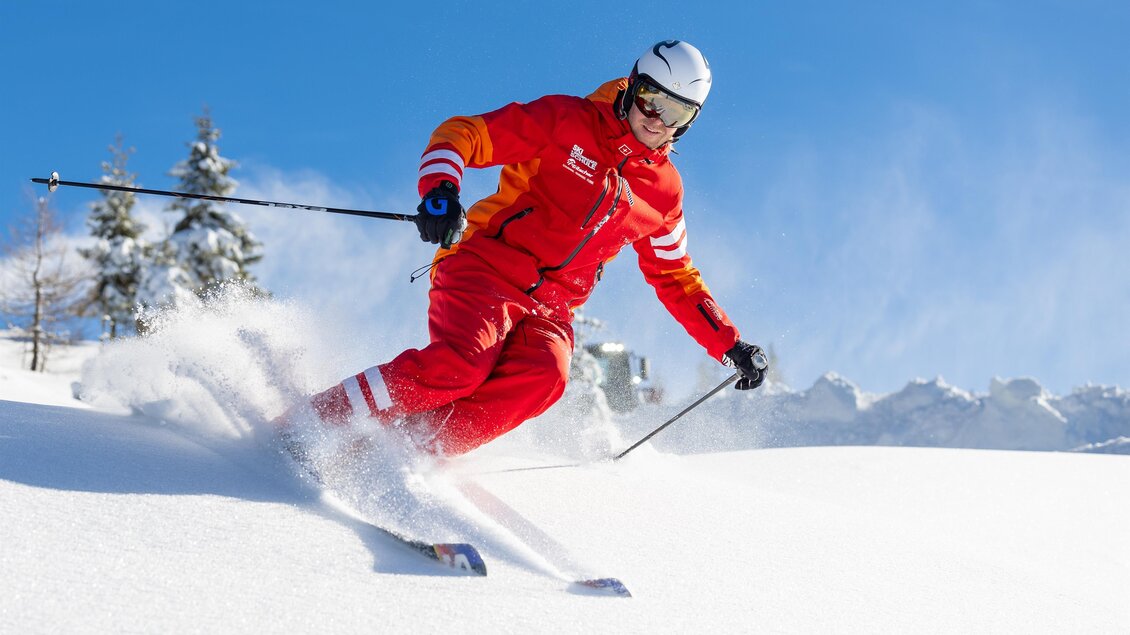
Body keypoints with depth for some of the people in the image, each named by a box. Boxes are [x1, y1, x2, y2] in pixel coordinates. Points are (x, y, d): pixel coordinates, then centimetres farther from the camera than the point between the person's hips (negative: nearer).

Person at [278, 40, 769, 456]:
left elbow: (678, 280, 26)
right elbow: (462, 134, -5)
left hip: (549, 306, 4)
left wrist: (730, 346, 19)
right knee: (459, 365, -31)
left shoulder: (662, 192, 15)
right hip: (486, 265, -4)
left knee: (543, 378, -30)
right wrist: (440, 191, -25)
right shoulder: (567, 122, 0)